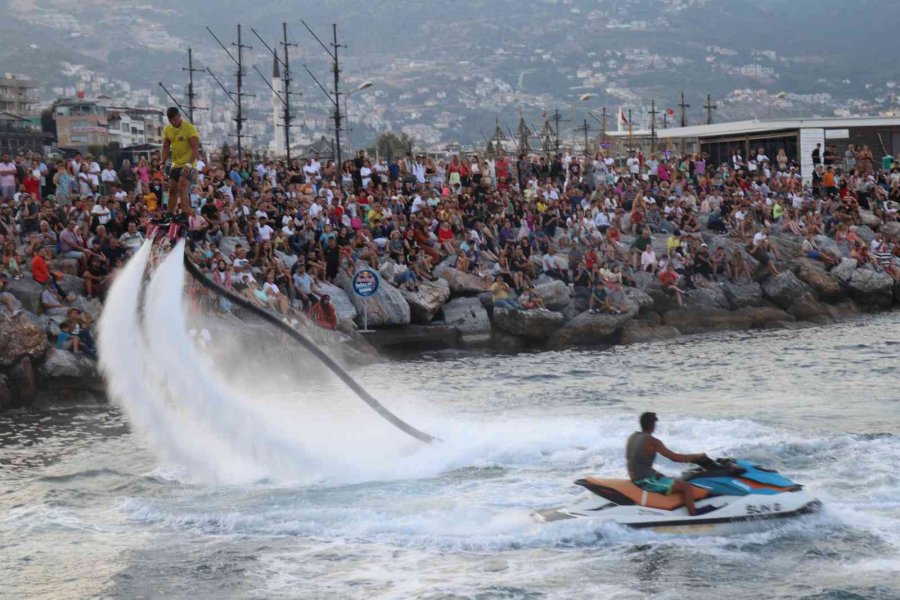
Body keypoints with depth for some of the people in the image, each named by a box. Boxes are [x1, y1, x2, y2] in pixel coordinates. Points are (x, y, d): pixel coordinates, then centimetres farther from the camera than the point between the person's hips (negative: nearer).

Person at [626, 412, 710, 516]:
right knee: (687, 487, -10)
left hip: (635, 479, 10)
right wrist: (697, 456, -5)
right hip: (647, 482, -10)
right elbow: (675, 457, -17)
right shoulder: (652, 441, -18)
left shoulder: (632, 437, 8)